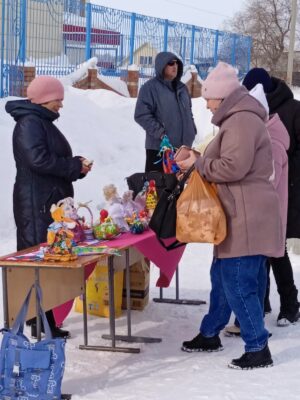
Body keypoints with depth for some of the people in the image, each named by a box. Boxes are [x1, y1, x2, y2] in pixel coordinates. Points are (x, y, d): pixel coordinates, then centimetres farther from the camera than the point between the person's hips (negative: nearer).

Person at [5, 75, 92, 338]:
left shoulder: (43, 122, 19)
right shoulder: (29, 123, -12)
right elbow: (39, 159, -24)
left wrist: (77, 165, 4)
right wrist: (76, 167, -15)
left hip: (52, 202, 10)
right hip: (37, 204, -10)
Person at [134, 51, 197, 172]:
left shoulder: (182, 87, 14)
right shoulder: (150, 87, -9)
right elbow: (142, 115, -14)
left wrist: (192, 130, 10)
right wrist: (160, 132, -18)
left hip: (182, 147, 7)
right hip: (159, 147, -7)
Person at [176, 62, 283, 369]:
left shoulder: (242, 121, -16)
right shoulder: (238, 118, 18)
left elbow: (234, 167, -24)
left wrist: (198, 164, -12)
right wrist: (199, 163, 8)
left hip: (247, 217, -11)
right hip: (241, 215, 11)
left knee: (237, 282, -8)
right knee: (222, 275, 19)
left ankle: (258, 349, -2)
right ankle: (210, 334, 31)